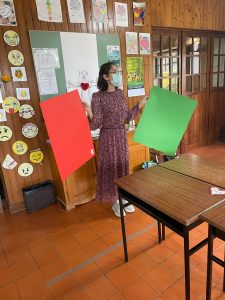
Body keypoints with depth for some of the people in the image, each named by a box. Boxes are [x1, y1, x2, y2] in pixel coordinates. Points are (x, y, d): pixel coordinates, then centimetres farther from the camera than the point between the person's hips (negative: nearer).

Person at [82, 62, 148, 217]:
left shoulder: (120, 93, 5)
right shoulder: (98, 97, -15)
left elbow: (128, 117, 10)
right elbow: (95, 125, -18)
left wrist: (141, 103, 12)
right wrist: (89, 112, -37)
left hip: (122, 135, 6)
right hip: (108, 137, -6)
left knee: (123, 166, 15)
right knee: (111, 168, 6)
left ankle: (123, 198, 35)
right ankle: (115, 202, 26)